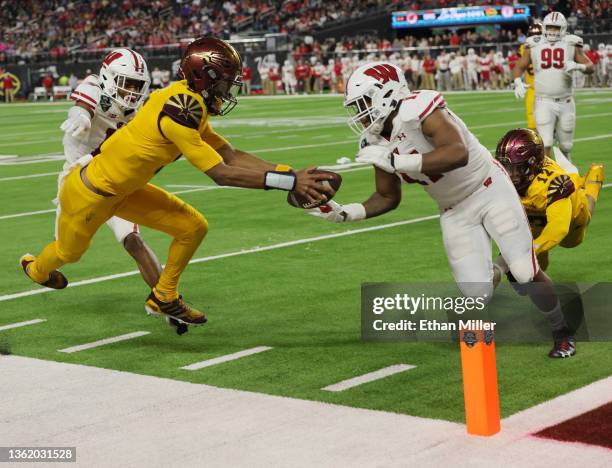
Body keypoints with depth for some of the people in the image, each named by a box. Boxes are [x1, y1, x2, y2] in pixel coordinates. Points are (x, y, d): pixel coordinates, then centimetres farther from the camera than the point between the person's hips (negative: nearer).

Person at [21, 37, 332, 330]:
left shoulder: (190, 106, -5)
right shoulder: (179, 111, -33)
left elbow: (233, 156, -5)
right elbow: (221, 174, -33)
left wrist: (291, 176, -14)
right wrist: (287, 181, -34)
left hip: (122, 190, 8)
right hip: (90, 195, -8)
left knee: (193, 228, 0)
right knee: (69, 251, 22)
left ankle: (164, 298, 19)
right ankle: (37, 269, 57)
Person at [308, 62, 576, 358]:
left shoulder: (416, 109, -28)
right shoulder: (376, 143, -5)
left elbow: (458, 153, -42)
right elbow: (388, 198, 7)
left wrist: (395, 161, -43)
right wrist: (345, 213, -8)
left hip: (490, 190, -6)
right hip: (455, 210, 6)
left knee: (525, 274, -8)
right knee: (477, 295, -5)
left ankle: (561, 332, 18)